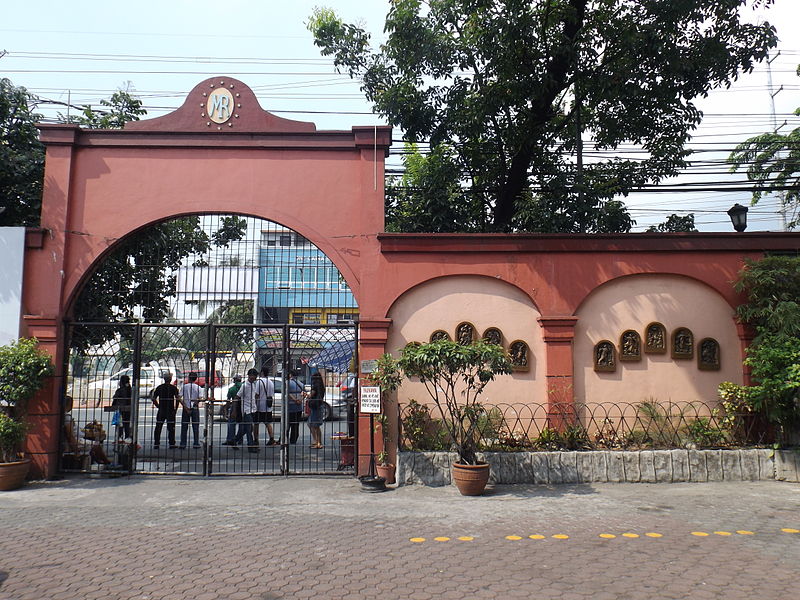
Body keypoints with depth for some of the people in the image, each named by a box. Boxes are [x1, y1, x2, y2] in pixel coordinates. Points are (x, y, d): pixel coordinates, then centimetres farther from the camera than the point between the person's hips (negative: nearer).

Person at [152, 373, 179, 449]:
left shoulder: (159, 387, 4)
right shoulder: (173, 388, -4)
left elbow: (153, 398, 2)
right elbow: (177, 399, -10)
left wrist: (158, 406, 10)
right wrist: (175, 409, -2)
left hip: (161, 410, 2)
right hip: (170, 410, -2)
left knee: (158, 427, 10)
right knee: (171, 428, 4)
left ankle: (156, 444, 11)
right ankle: (171, 444, 4)